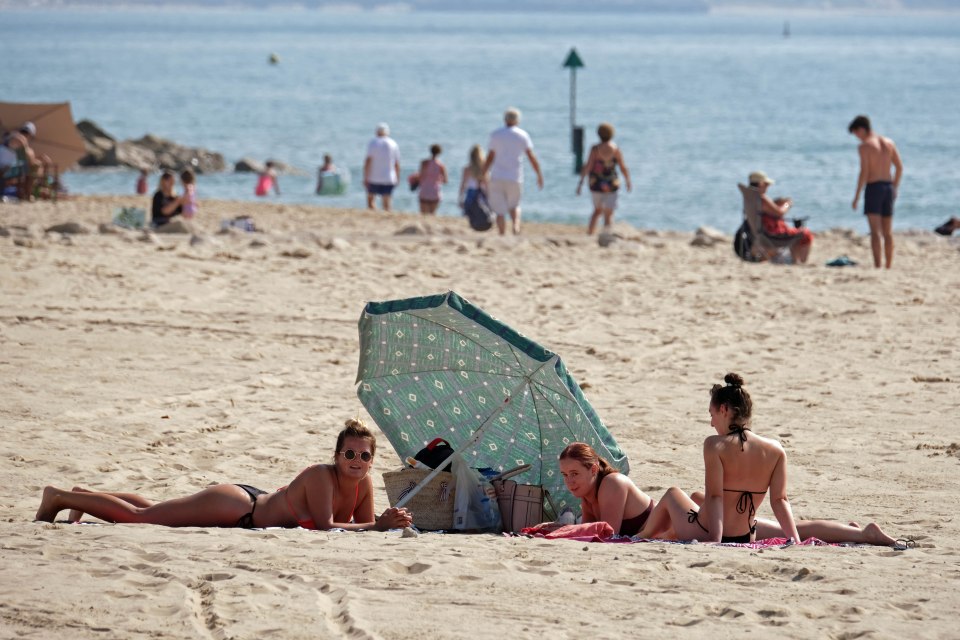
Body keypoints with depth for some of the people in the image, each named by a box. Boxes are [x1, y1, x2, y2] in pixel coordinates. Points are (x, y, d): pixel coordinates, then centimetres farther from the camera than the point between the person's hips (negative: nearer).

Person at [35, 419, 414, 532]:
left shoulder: (365, 485, -10)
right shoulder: (320, 477, -31)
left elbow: (364, 524, -3)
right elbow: (325, 527, -36)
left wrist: (385, 522, -24)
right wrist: (377, 527, -36)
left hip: (254, 503, 7)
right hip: (233, 506, -7)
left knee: (151, 512, 25)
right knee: (139, 516, 1)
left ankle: (85, 497, 42)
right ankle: (60, 498, 17)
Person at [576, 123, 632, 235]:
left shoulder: (595, 149, -8)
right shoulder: (615, 149, -8)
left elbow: (587, 166, -13)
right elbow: (623, 168, -3)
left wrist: (580, 183, -10)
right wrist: (628, 182, 11)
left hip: (596, 184, 2)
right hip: (610, 185, -2)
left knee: (597, 210, 23)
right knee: (608, 214, 3)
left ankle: (589, 234, 16)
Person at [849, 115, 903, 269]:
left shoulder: (865, 146, -9)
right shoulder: (889, 143, 10)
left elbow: (864, 172, -15)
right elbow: (899, 167, 11)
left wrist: (857, 195, -11)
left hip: (873, 187, -6)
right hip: (888, 187, 6)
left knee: (875, 230, -11)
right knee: (888, 232, 14)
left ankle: (877, 266, -22)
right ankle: (888, 266, 19)